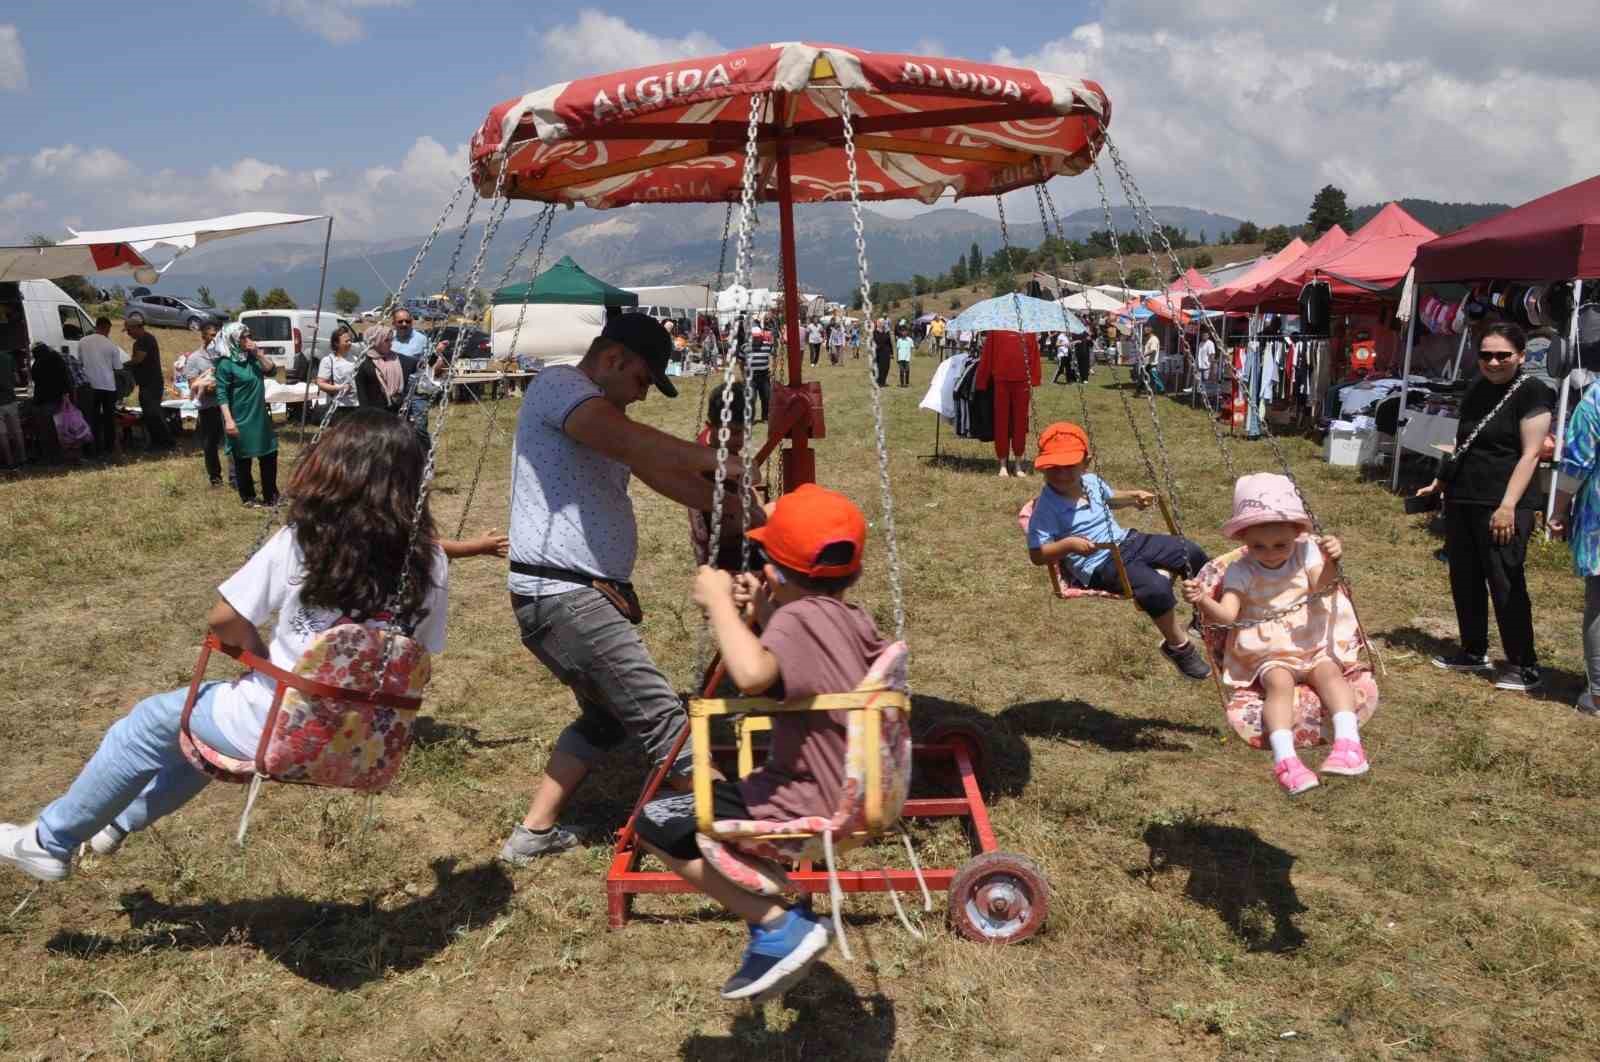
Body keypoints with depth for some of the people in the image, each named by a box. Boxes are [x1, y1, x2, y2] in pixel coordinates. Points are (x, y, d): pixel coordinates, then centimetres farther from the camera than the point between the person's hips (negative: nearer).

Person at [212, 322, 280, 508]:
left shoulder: (252, 356, 6)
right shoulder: (226, 363, -14)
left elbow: (270, 370, 2)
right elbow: (222, 394, -17)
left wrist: (259, 354, -11)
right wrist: (228, 420, -23)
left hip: (260, 416, 7)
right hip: (240, 419, -7)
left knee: (269, 455, 11)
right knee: (243, 459, 5)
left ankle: (271, 496, 22)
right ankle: (248, 498, 17)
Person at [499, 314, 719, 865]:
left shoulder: (603, 410, 22)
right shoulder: (559, 384, -9)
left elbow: (662, 475, 20)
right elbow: (626, 439, -28)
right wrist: (713, 461, -27)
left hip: (587, 593, 11)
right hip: (560, 594, -11)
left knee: (607, 714, 21)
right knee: (661, 714, -10)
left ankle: (534, 833, 27)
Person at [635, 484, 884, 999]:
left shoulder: (799, 618, -20)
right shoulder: (853, 620, 6)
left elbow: (752, 675, -41)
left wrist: (719, 602, -28)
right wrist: (762, 617, 8)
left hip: (809, 813, -9)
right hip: (847, 797, 9)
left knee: (657, 823, -3)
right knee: (734, 793, 32)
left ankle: (781, 928, -3)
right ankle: (778, 907, 23)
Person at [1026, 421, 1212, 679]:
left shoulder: (1091, 481, 4)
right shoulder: (1047, 509, -19)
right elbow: (1037, 554, -20)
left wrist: (1132, 497, 11)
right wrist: (1068, 545, -34)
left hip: (1125, 541, 9)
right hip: (1100, 566, -8)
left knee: (1191, 552, 7)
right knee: (1157, 588, -30)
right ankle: (1179, 646, -5)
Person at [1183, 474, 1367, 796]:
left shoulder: (1306, 552, 1)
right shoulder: (1241, 572, -4)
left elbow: (1321, 585, -17)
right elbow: (1226, 614, -15)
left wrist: (1331, 563, -38)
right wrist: (1203, 601, -35)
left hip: (1313, 644, 2)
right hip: (1269, 654, -2)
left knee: (1330, 673, -27)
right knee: (1279, 683, -29)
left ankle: (1348, 743, -38)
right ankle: (1285, 759, -42)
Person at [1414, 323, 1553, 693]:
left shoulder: (1531, 393, -8)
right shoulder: (1478, 390, 14)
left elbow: (1530, 454, -13)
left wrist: (1508, 506, -20)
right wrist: (1440, 482, 21)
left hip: (1500, 507, -7)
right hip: (1462, 500, 8)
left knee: (1505, 585, -5)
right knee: (1464, 579, 13)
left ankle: (1525, 668, 5)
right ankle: (1474, 652, 27)